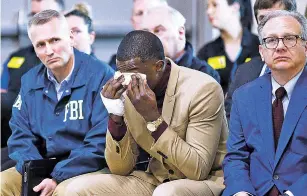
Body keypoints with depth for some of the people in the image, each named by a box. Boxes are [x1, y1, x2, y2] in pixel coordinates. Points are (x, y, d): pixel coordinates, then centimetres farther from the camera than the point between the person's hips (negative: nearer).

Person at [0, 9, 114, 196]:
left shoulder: (101, 76, -11)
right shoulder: (30, 81, 8)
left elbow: (101, 142, -17)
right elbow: (21, 136, 8)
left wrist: (59, 178, -21)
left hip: (88, 169, -5)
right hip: (41, 168, 5)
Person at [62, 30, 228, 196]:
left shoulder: (203, 89, -20)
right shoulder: (127, 93, -5)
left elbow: (199, 170, -25)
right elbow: (120, 169, -1)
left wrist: (153, 118, -29)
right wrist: (115, 117, -17)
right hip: (156, 181, 6)